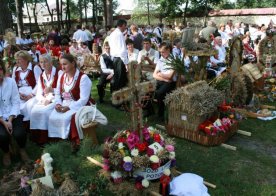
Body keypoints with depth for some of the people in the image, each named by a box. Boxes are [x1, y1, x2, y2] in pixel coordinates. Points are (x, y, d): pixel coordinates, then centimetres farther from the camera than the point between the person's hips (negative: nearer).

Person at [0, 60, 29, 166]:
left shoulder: (11, 81, -5)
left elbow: (16, 102, -5)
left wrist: (10, 120, -14)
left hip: (13, 115, 1)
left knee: (19, 133, -23)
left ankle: (22, 149, 14)